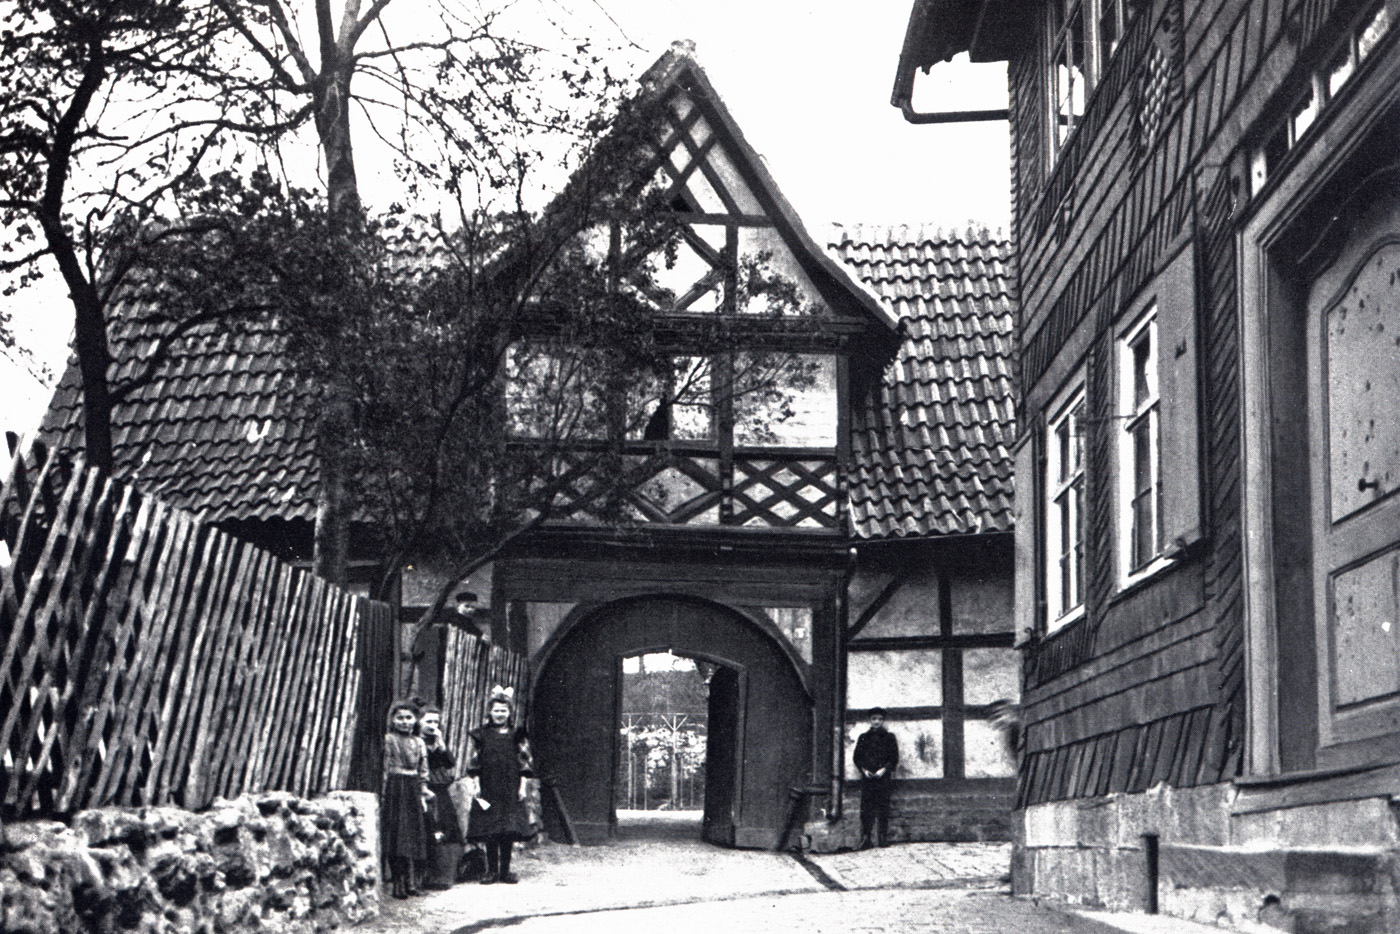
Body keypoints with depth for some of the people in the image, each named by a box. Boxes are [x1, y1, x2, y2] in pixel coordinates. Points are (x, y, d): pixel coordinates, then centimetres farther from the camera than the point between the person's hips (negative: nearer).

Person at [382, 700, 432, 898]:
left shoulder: (419, 743, 12)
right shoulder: (388, 740, -2)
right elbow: (383, 767, -5)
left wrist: (423, 792, 10)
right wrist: (382, 792, -11)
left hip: (412, 792, 5)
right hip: (393, 789, -5)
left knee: (412, 835, 5)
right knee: (394, 833, -5)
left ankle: (409, 882, 10)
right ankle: (398, 883, -2)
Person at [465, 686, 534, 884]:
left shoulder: (517, 736, 6)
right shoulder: (482, 735, 4)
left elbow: (524, 764, 6)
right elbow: (475, 764, 3)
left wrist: (523, 786, -1)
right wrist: (476, 785, -4)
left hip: (511, 791, 1)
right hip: (488, 789, 0)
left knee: (509, 832, -1)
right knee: (489, 831, -2)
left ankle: (505, 870, 7)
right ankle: (491, 870, 6)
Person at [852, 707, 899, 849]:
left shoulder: (889, 737, 9)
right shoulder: (864, 737, 14)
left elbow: (894, 758, 6)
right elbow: (857, 757, 13)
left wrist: (884, 769, -8)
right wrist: (864, 769, -4)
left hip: (883, 777, -1)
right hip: (867, 777, 1)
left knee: (883, 808, -5)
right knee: (866, 807, -5)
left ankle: (884, 837, -1)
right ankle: (865, 838, -4)